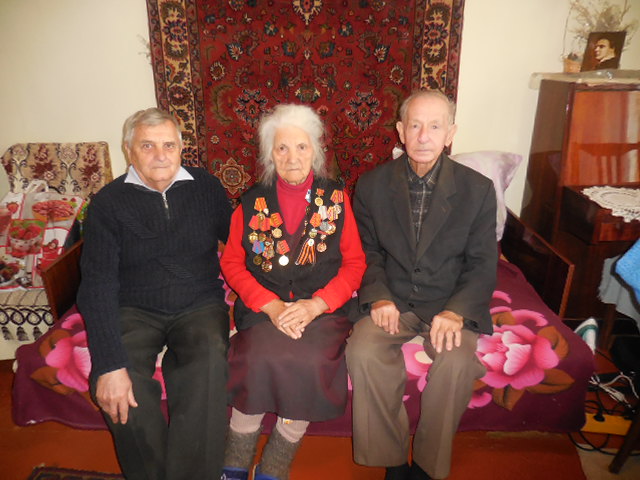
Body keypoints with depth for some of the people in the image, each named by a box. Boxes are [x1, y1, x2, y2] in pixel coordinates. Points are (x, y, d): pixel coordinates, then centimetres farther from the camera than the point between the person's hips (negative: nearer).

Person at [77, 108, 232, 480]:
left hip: (199, 305, 1)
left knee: (210, 361, -30)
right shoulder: (109, 202, -3)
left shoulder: (206, 187, 3)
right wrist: (110, 365, -22)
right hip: (135, 310, 0)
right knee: (118, 385, -27)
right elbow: (98, 286, -10)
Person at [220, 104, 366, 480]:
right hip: (264, 306, 1)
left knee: (311, 362, -29)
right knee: (260, 359, -28)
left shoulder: (336, 198, 7)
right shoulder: (252, 202, 9)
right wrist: (271, 306, -11)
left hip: (323, 307, 0)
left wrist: (316, 305, -12)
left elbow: (354, 263, 3)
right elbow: (232, 263, 6)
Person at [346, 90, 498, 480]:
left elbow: (483, 264, -2)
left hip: (450, 302, 0)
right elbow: (367, 252, 5)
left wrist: (456, 311, -19)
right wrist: (378, 298, -14)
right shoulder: (372, 185, 2)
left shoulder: (478, 189, -1)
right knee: (364, 352, -27)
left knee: (457, 362, -29)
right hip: (391, 300, 1)